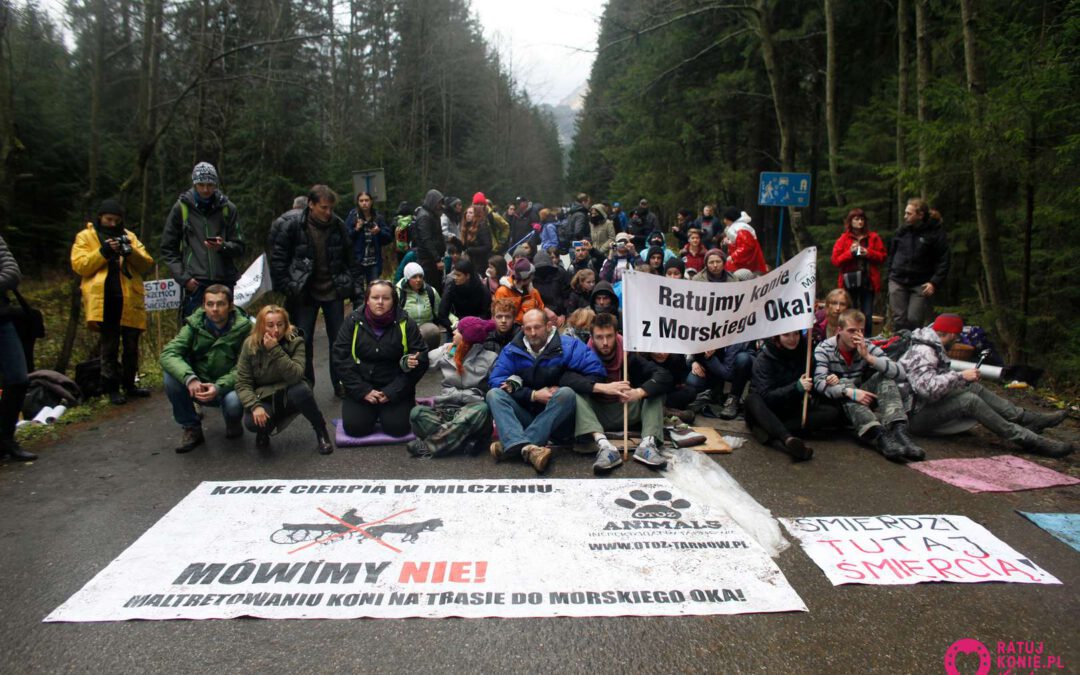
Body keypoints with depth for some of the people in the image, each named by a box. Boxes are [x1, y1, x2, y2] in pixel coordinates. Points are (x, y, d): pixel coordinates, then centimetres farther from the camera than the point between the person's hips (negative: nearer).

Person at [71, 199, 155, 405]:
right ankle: (112, 389, 8)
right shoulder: (85, 237, 7)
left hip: (130, 300, 3)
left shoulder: (129, 236, 14)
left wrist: (131, 252, -13)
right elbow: (79, 266, -5)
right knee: (110, 347, 2)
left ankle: (129, 385, 23)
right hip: (104, 300, -3)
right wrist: (104, 252, -15)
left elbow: (147, 264, 5)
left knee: (131, 345, 10)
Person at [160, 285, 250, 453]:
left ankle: (233, 423, 6)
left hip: (228, 387, -3)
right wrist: (189, 378, -38)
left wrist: (219, 387, -35)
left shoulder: (243, 328, -14)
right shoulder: (194, 325, -8)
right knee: (171, 375, -25)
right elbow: (168, 353, -20)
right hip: (198, 387, 3)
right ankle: (192, 429, -5)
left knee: (234, 402, -36)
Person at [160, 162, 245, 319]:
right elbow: (168, 248, 9)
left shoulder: (228, 209, 9)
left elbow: (239, 248, 9)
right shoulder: (181, 207, 7)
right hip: (194, 283, -1)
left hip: (224, 282, 2)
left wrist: (223, 246, -14)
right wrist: (182, 276, -3)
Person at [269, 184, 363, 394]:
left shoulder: (339, 226, -4)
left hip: (333, 292, 1)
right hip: (305, 293, -1)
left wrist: (357, 288, -1)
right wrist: (288, 288, -9)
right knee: (303, 342, 3)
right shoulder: (294, 226, -9)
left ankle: (340, 384, 19)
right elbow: (277, 259, -4)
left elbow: (351, 259, 3)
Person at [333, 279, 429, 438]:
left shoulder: (406, 324, -9)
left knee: (397, 428, -16)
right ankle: (372, 411, 20)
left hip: (395, 388, -1)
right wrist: (363, 390, -13)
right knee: (355, 427, -13)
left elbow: (421, 360, -9)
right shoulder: (353, 322, -6)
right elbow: (340, 358, -5)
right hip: (361, 386, 1)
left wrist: (392, 392, -15)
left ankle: (387, 409, 18)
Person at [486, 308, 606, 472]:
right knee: (494, 394, -20)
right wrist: (533, 395, -14)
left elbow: (595, 370, -12)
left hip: (554, 416, -2)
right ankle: (526, 448, -47)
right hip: (524, 414, 2)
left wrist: (560, 384, -14)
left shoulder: (567, 346, -5)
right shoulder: (512, 350, 1)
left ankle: (509, 446, -39)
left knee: (566, 393, -31)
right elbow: (495, 380, -7)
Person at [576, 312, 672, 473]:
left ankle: (647, 444, -33)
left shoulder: (629, 355, -5)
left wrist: (640, 392, -34)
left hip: (627, 413, 2)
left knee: (655, 387, -14)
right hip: (597, 415, -2)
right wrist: (603, 387, -36)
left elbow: (664, 376, -14)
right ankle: (604, 446, -47)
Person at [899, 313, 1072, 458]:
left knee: (974, 388, 2)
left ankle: (1030, 419, 1)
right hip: (917, 415, -10)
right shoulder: (922, 352, -20)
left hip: (929, 405, 10)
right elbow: (927, 388, -34)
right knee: (969, 401, -23)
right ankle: (1028, 440, -20)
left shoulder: (932, 348, 13)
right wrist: (961, 376, -26)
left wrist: (965, 379, 11)